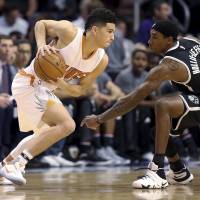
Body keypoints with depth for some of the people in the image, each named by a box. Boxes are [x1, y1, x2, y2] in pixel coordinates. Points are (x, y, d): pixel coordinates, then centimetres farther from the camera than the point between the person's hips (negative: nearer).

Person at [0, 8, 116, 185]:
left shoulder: (101, 61, -6)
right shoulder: (69, 32, -22)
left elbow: (79, 91, -1)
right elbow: (41, 24, -4)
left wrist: (60, 83, -20)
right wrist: (41, 44, -23)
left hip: (45, 90, 9)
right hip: (29, 83, -9)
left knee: (44, 135, 27)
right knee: (67, 125, -23)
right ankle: (17, 164, -20)